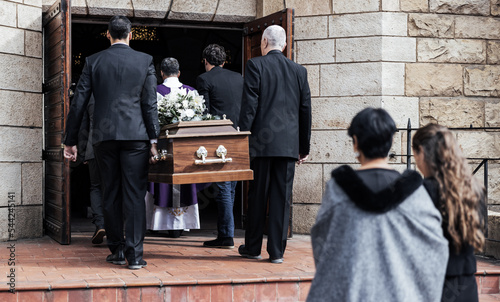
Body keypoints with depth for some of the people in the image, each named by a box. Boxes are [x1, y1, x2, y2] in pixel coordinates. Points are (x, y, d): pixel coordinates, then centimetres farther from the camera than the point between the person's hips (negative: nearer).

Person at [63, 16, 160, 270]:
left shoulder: (93, 61, 6)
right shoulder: (145, 60, 3)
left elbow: (78, 103, 4)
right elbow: (150, 104, -1)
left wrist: (70, 141, 9)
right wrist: (153, 140, 0)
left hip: (104, 136, 1)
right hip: (136, 135, -1)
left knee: (110, 196, 10)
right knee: (134, 196, -1)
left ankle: (117, 251, 16)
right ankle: (135, 254, -5)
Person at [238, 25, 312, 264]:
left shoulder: (255, 65, -3)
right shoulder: (299, 71, 9)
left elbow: (249, 105, -8)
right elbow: (305, 110, 11)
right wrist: (304, 147, 17)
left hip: (262, 140, -3)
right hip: (289, 143, 3)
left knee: (257, 195, 7)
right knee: (282, 197, 4)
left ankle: (253, 247, 18)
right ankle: (277, 251, 5)